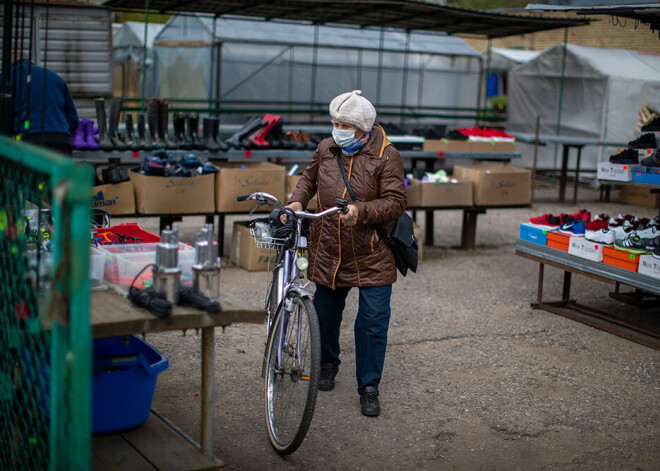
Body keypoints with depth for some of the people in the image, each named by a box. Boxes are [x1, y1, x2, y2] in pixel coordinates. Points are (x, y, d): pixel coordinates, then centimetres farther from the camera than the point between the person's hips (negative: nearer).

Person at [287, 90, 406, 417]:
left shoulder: (386, 156, -10)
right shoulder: (326, 149, 4)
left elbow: (395, 202, -15)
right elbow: (310, 178, 22)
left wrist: (360, 211, -30)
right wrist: (297, 201, 3)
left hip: (372, 257, -4)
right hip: (328, 253, 4)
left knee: (373, 323, -2)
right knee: (325, 314, 15)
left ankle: (369, 387, 11)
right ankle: (327, 363, 42)